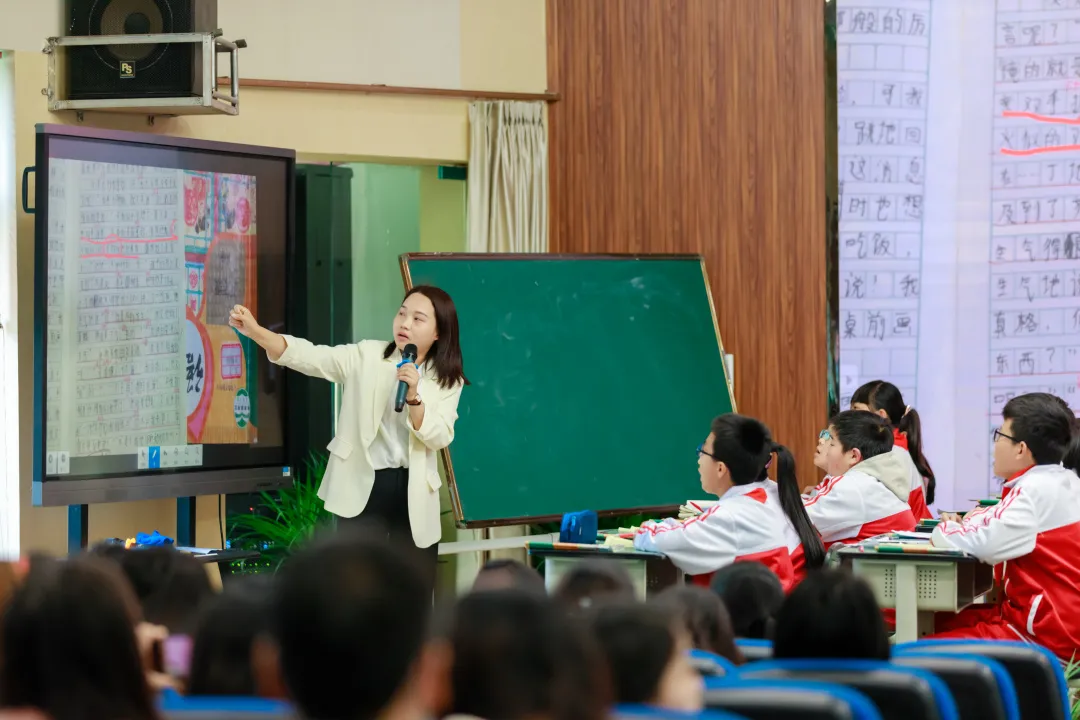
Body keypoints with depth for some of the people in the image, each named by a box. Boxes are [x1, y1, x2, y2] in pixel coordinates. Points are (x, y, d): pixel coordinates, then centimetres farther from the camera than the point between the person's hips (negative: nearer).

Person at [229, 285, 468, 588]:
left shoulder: (447, 380, 3)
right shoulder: (366, 357, 0)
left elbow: (439, 437, -9)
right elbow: (309, 356, -12)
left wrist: (413, 397, -25)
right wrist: (255, 331, -27)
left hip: (413, 493, 1)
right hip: (362, 486, -1)